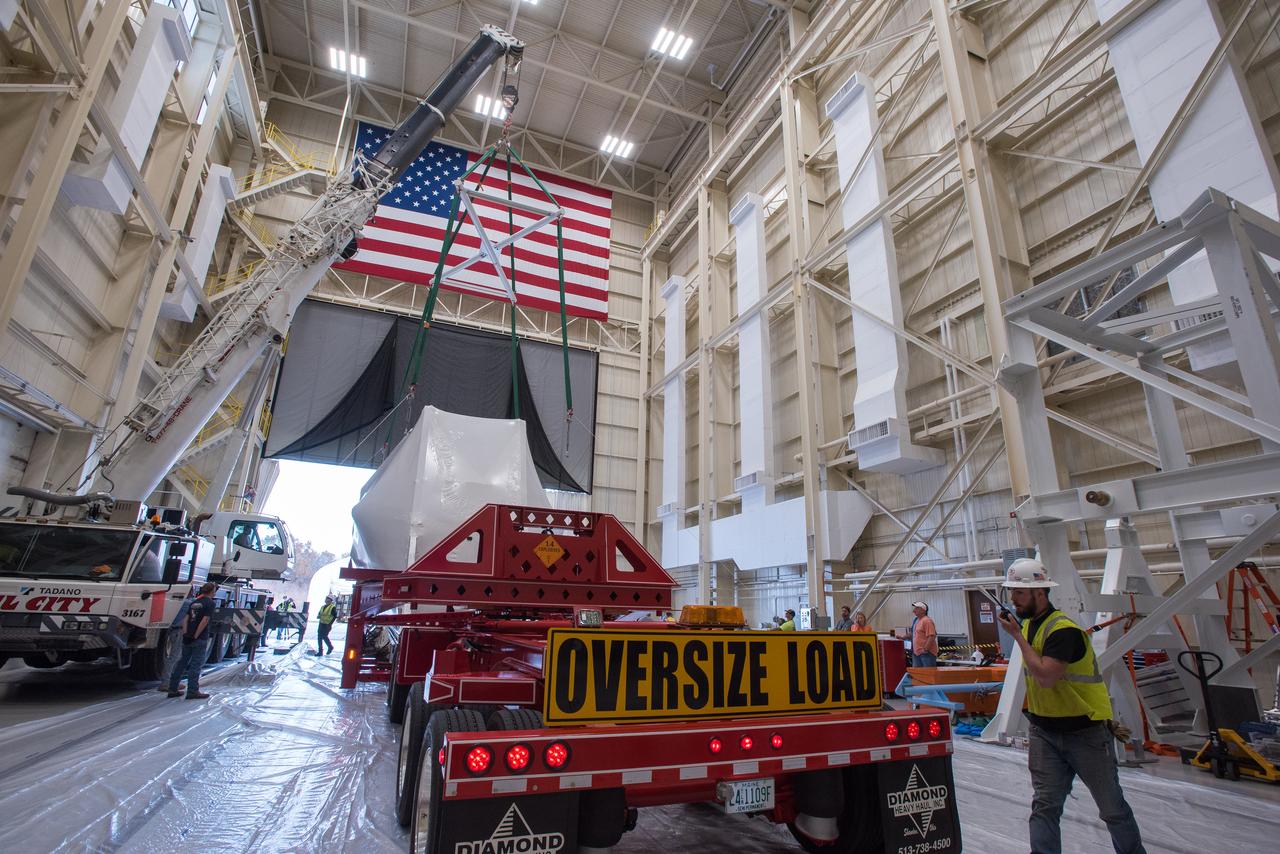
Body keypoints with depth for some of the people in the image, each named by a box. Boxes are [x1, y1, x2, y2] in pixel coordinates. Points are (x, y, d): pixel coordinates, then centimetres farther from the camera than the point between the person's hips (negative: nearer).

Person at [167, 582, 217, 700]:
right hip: (200, 639, -7)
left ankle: (172, 689, 24)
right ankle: (192, 692, 1)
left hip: (187, 638, 7)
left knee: (182, 662, 17)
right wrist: (195, 636, -13)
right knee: (196, 665, -2)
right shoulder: (210, 603, -9)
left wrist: (185, 633, 4)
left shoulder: (195, 601, 13)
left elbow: (186, 619, 9)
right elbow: (204, 620, -18)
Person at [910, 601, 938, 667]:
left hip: (926, 653, -9)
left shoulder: (927, 620, -16)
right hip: (916, 652, 10)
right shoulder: (915, 620, 15)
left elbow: (932, 636, -23)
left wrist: (925, 649, -22)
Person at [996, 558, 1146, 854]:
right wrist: (1035, 722, 15)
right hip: (1045, 732, 7)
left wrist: (1017, 636, -26)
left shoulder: (1063, 629, -24)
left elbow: (1045, 677, -33)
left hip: (1085, 732, -6)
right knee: (1044, 806, 4)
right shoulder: (1028, 624, 3)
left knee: (1112, 807, 13)